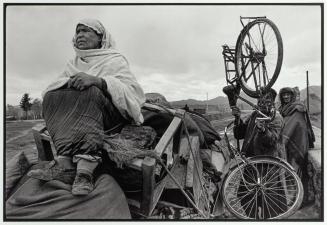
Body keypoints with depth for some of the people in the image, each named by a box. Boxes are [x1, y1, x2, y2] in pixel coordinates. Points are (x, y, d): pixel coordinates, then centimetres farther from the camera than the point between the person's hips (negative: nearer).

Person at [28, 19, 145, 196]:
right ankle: (85, 166, -39)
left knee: (89, 92, -29)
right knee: (53, 97, -19)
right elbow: (49, 90, 7)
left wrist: (97, 80, -25)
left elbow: (132, 91, -10)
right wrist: (70, 82, -15)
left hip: (111, 117, -4)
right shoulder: (73, 64, 22)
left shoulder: (114, 59, 9)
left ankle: (65, 162, -43)